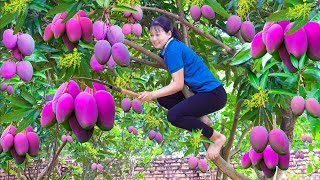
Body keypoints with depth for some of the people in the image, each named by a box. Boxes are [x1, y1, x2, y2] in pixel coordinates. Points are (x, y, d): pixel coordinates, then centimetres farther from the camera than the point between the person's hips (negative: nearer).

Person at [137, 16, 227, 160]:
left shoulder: (173, 49, -17)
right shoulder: (168, 47, 12)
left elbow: (178, 84, -19)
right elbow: (178, 79, 15)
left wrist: (152, 94, -20)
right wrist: (156, 95, 3)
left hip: (213, 94, -10)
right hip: (199, 91, 10)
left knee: (173, 116, -21)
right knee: (163, 99, 7)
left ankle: (217, 138, -7)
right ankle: (201, 120, 10)